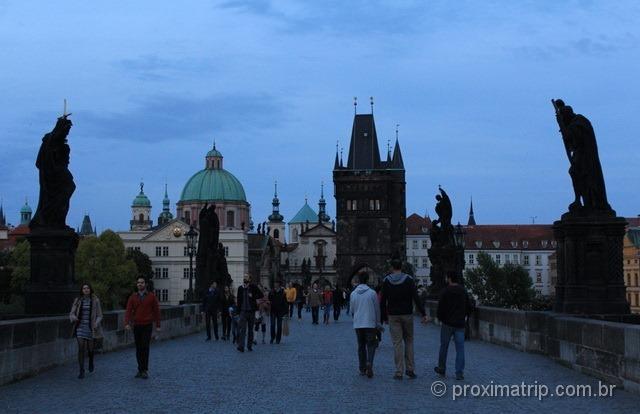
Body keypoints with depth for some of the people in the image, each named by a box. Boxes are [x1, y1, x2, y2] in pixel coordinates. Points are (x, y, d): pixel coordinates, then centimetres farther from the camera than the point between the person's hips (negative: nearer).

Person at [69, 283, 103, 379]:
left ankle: (91, 362, 42)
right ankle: (82, 371, -5)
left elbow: (99, 315, 1)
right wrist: (74, 318, -20)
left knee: (90, 348, 8)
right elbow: (71, 314, 3)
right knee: (81, 348, -10)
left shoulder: (95, 300, -1)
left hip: (90, 327, 0)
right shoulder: (78, 300, 3)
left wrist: (96, 324, -17)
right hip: (80, 327, 0)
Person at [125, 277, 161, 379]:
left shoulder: (151, 296, 1)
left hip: (147, 326, -3)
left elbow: (156, 311, 3)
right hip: (136, 326, 3)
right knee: (138, 349, 7)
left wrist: (158, 325, 0)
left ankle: (145, 370, -6)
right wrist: (127, 323, -17)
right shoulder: (133, 297, 5)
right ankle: (140, 370, 14)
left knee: (145, 348, -9)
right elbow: (128, 311, -3)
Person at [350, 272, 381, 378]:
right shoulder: (372, 293, -7)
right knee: (371, 345, 4)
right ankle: (369, 363, -20)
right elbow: (377, 309, -2)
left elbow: (351, 310, 7)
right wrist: (378, 323, 9)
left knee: (361, 346, 13)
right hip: (370, 324, -3)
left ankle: (362, 368, 14)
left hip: (358, 324, 3)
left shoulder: (353, 294, 1)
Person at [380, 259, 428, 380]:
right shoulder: (408, 280, -3)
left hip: (393, 316, 0)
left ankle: (399, 372, -1)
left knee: (397, 343, 1)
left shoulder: (386, 281, -1)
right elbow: (416, 298, -9)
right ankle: (410, 369, 8)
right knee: (409, 341, 13)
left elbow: (382, 301, 0)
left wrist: (384, 317, 9)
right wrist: (423, 314, -8)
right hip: (407, 315, 0)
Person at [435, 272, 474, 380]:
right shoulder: (463, 291, 4)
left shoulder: (445, 292, -10)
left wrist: (440, 318, 6)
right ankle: (459, 373, -5)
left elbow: (440, 307, -12)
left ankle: (441, 369, 25)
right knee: (460, 348, 1)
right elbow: (470, 307, 6)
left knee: (444, 347, 13)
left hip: (447, 324, -3)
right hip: (460, 324, 3)